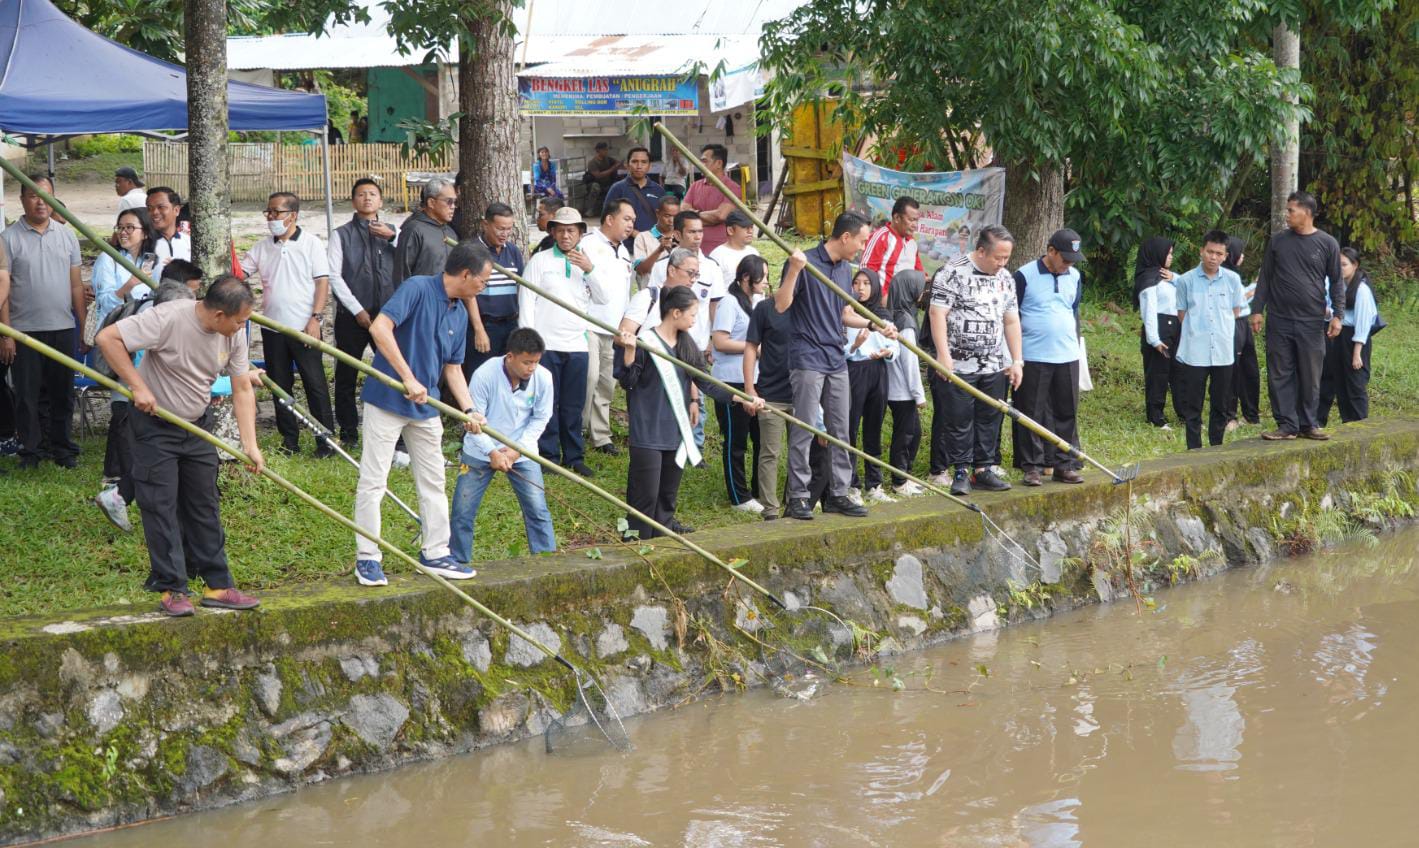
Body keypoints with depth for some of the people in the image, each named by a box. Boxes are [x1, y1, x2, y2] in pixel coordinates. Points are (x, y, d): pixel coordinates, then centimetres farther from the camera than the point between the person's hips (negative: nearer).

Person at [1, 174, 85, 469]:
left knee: (62, 394, 9)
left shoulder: (66, 236, 8)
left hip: (63, 329, 3)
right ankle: (31, 450, 12)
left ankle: (62, 447, 20)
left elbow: (76, 286, 10)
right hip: (25, 331, -3)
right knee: (28, 395, 3)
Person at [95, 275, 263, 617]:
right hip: (154, 425, -6)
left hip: (196, 427, 6)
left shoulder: (234, 334, -7)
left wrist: (250, 443, -8)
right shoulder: (169, 319, -27)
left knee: (205, 505, 9)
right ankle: (171, 589, 3)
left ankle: (217, 585, 14)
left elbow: (242, 390, -1)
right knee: (161, 507, -4)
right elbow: (107, 338, -27)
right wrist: (139, 386, -28)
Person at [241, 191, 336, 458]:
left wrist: (315, 318, -14)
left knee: (315, 384, -2)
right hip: (273, 327, 5)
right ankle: (289, 439, 18)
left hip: (303, 327, -5)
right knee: (280, 385, 9)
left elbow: (322, 282, -6)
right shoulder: (262, 247, 10)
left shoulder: (311, 243, -3)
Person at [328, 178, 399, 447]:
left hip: (387, 313, 1)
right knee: (346, 376, 4)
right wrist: (358, 310, -8)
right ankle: (348, 433, 14)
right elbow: (334, 276, -2)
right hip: (352, 317, -1)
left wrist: (394, 238, -11)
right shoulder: (342, 235, 6)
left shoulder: (392, 232, 13)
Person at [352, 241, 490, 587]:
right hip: (387, 399, -8)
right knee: (373, 481, -3)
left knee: (433, 481, 13)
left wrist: (469, 409, 2)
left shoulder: (460, 313, 9)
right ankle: (367, 558, 3)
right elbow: (380, 328, -27)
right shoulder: (417, 289, -16)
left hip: (425, 406, 8)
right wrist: (408, 378, -28)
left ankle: (435, 554, 23)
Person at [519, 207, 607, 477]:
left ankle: (574, 457, 14)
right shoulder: (540, 261, 4)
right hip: (545, 343, -3)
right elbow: (526, 300, -1)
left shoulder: (588, 262, 13)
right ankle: (548, 455, 6)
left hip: (577, 344, 3)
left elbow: (604, 298, 3)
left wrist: (590, 270, -11)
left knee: (574, 405, 7)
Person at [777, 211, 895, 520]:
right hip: (808, 359, -8)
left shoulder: (845, 269, 14)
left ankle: (838, 494, 17)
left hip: (836, 360, 8)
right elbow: (780, 305, -16)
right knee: (803, 430, -6)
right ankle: (798, 497, -2)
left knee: (840, 431, 10)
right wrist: (794, 270, -28)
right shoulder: (806, 262, -11)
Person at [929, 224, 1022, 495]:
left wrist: (1017, 361, 12)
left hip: (995, 366, 6)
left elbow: (1011, 320, 17)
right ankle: (961, 473, 4)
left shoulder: (1005, 278, 11)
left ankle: (983, 469, 16)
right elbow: (937, 313, -14)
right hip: (958, 365, -6)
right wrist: (944, 355, -20)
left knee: (990, 419, 8)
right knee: (959, 420, -3)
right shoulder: (953, 272, -10)